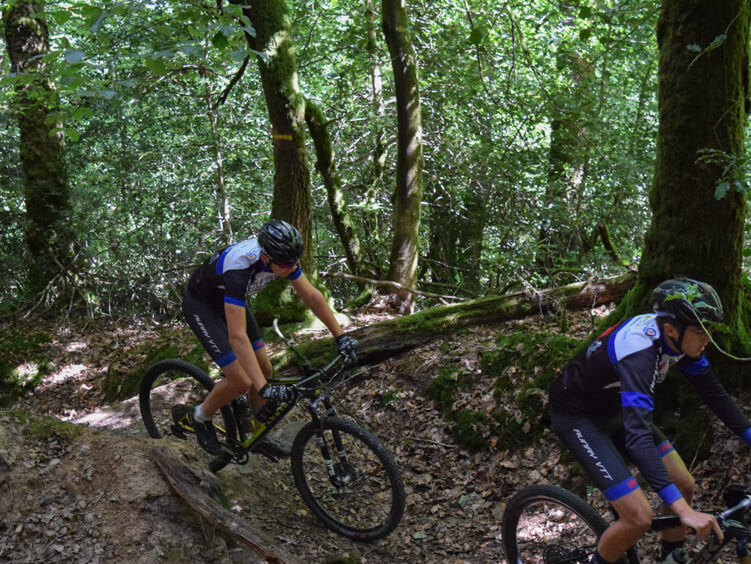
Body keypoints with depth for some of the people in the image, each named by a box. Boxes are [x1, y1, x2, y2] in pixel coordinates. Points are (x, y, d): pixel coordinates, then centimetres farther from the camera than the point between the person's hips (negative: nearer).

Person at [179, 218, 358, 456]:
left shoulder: (282, 256, -22)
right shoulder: (239, 268, -42)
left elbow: (311, 295, -9)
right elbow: (237, 337, -46)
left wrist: (340, 336, -12)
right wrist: (264, 388, -49)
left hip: (231, 300, 7)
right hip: (201, 304, -7)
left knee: (264, 369, 4)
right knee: (241, 381, -16)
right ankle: (197, 416, 11)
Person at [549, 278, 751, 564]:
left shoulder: (678, 337, -13)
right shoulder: (639, 350, -37)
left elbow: (713, 393, 2)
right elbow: (637, 434, -46)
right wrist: (684, 511, -52)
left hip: (614, 408, 8)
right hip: (577, 416, -8)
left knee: (684, 485, 4)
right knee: (640, 518, -16)